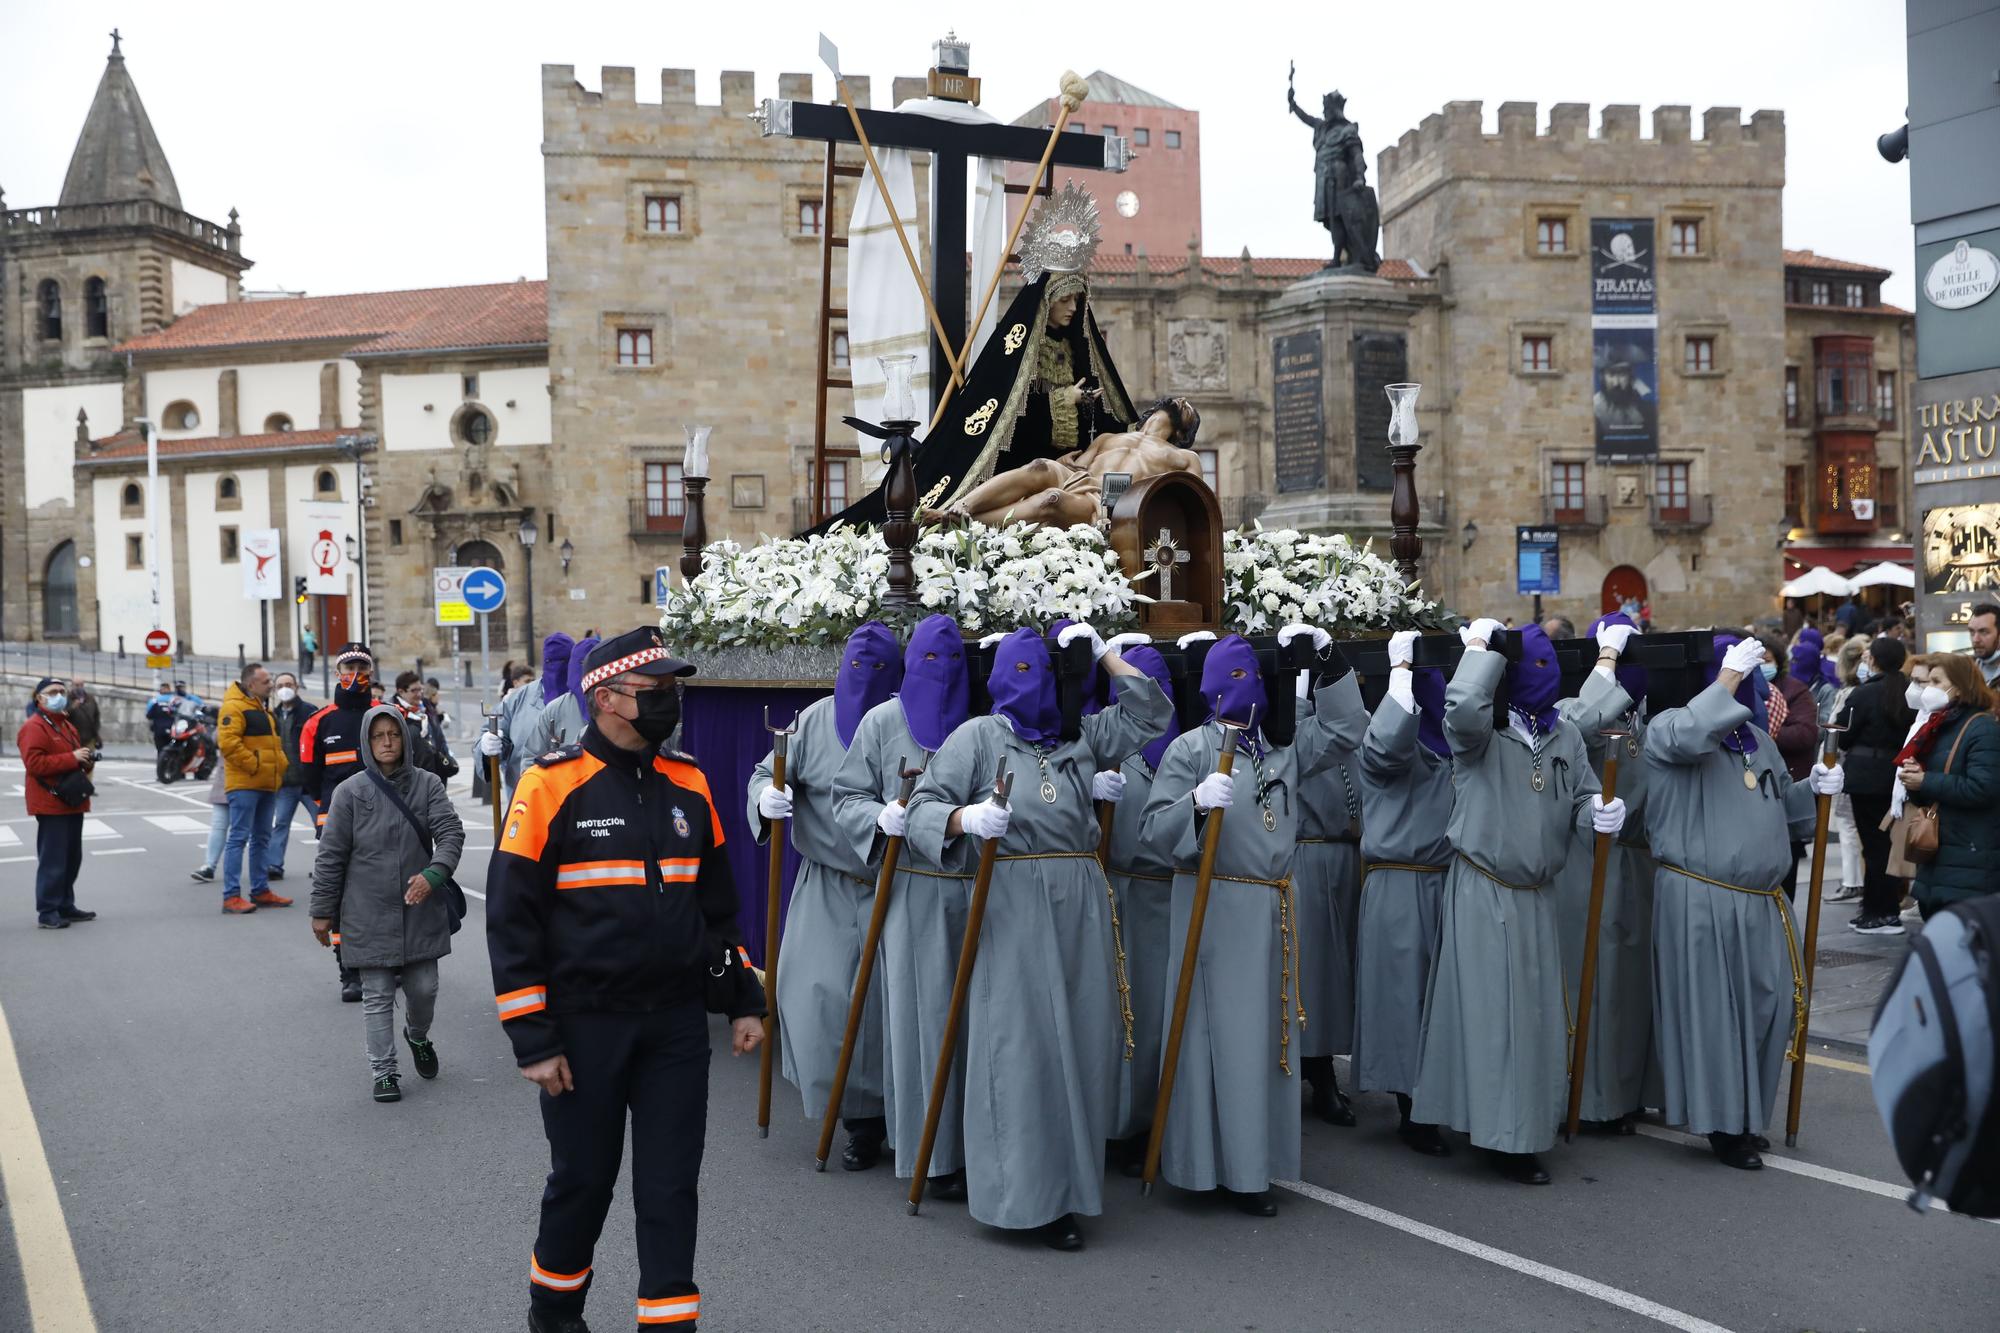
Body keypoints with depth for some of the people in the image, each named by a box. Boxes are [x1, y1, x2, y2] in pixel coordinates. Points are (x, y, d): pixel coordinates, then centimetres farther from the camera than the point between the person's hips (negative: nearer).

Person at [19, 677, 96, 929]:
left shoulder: (67, 726, 21)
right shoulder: (33, 728, -10)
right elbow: (34, 763, -22)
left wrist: (87, 761, 9)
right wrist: (71, 758, -22)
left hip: (72, 802, 10)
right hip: (51, 804, -10)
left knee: (72, 858, 13)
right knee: (53, 860, -9)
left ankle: (66, 906, 22)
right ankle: (47, 912, -5)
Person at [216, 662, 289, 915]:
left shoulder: (262, 709, 20)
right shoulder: (234, 707, -11)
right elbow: (228, 742, -22)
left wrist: (280, 766, 13)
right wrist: (254, 765, -20)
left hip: (267, 785, 10)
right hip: (244, 785, -10)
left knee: (261, 839, 13)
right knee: (239, 837, -9)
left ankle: (261, 890, 21)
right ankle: (231, 896, -8)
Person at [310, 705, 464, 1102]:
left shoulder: (428, 784, 0)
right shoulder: (350, 792, -3)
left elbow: (451, 832, -9)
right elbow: (331, 856, 0)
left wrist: (433, 873, -26)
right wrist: (322, 911, 2)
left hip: (421, 911, 1)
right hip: (369, 916, -1)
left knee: (424, 989, 10)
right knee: (378, 995, 5)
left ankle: (418, 1036, 41)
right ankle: (383, 1070, 18)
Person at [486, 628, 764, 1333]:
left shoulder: (687, 781, 5)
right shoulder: (551, 783, -10)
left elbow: (716, 900, 14)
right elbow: (512, 917, -9)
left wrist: (741, 1000, 10)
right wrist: (533, 1040, -11)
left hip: (677, 1024, 3)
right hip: (584, 1029, -3)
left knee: (671, 1188, 7)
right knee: (582, 1180, 12)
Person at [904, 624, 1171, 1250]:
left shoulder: (1083, 736, 15)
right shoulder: (978, 736, 2)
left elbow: (1151, 712, 17)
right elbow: (923, 807, -3)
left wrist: (1102, 653, 13)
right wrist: (965, 817, -25)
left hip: (1081, 907, 5)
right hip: (1012, 907, -4)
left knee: (1078, 1039, 5)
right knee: (1021, 1044, -5)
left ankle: (1067, 1183, 17)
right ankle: (1028, 1194, 2)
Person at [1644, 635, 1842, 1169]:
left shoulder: (1756, 738, 17)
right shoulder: (1667, 728, -7)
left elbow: (1781, 803, 26)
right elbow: (1691, 737, -32)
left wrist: (1811, 788, 6)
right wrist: (1729, 676, -23)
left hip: (1760, 900, 8)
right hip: (1699, 900, -7)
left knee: (1770, 1003, 9)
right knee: (1710, 1010, 0)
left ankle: (1747, 1115, 26)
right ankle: (1723, 1124, 12)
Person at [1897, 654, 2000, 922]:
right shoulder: (1935, 726, 17)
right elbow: (1923, 796, 21)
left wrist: (1926, 781, -16)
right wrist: (1912, 779, -2)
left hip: (1969, 860, -9)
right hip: (1934, 855, 9)